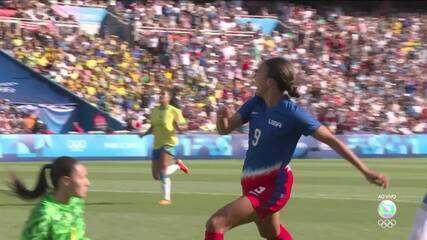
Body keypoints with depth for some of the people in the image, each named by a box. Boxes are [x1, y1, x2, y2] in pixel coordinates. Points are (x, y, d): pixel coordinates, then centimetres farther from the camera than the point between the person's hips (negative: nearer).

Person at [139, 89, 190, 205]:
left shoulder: (174, 111, -6)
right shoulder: (154, 111, 10)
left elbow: (185, 126, -2)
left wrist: (178, 127, -23)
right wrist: (144, 134, 5)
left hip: (169, 142, -7)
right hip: (157, 144, 7)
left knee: (163, 171, -20)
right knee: (156, 176, 7)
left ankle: (166, 198, -9)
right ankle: (178, 164, 30)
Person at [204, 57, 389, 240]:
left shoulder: (292, 114, -19)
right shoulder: (256, 103, 1)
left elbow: (332, 141, -14)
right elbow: (225, 129, 4)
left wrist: (366, 171, -15)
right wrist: (223, 116, -21)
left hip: (273, 186, -8)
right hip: (252, 183, 8)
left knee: (215, 224, -19)